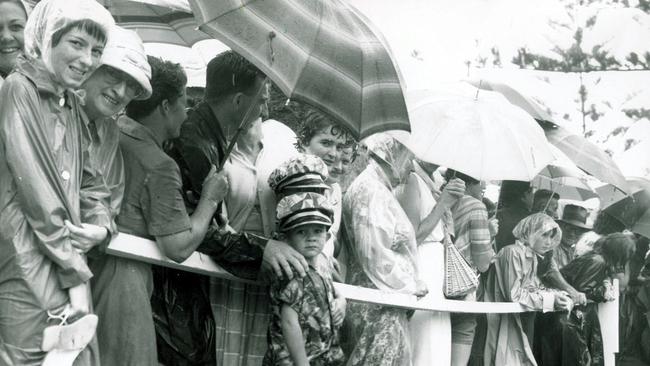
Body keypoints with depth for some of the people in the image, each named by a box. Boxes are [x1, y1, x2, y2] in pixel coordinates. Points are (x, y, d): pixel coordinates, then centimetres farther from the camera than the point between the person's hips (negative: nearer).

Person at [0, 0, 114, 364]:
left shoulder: (71, 102, 15)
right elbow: (38, 196, -16)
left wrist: (100, 224, -1)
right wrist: (77, 275, -13)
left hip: (69, 262, 8)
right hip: (30, 271, -8)